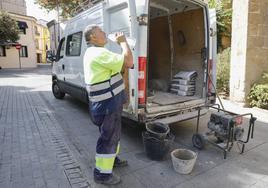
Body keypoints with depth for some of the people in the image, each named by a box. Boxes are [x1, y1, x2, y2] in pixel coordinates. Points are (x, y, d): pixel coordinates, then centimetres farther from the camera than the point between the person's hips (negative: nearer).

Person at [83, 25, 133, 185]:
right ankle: (102, 174, 19)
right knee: (108, 137, 3)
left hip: (107, 103, 11)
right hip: (107, 105, -11)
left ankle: (112, 158, 44)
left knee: (113, 133, 25)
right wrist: (123, 41, -11)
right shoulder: (99, 53, -21)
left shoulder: (92, 52, 15)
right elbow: (128, 62, -24)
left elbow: (116, 67, 22)